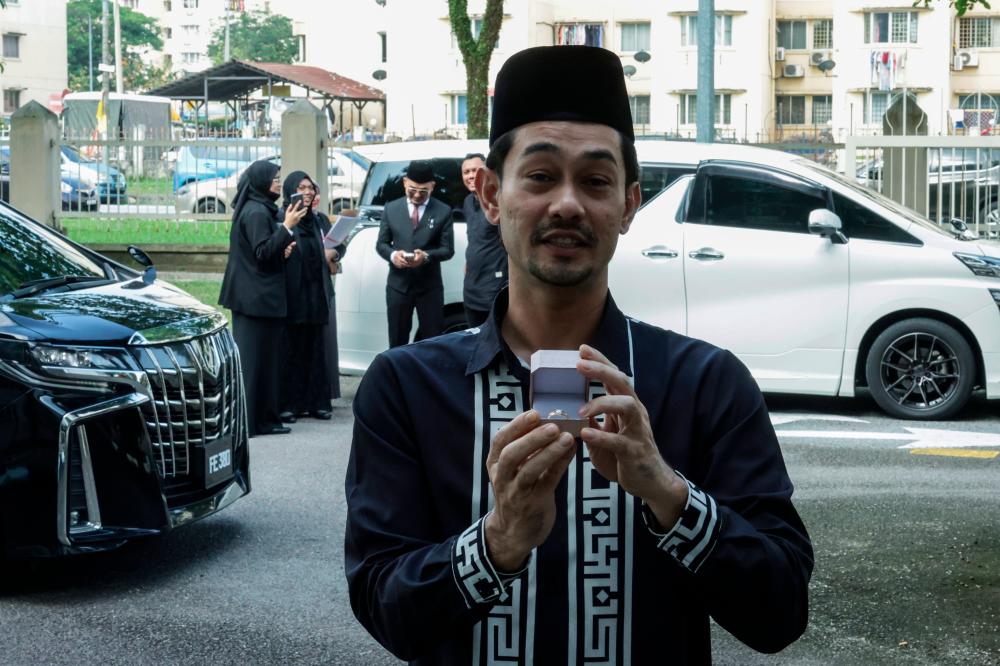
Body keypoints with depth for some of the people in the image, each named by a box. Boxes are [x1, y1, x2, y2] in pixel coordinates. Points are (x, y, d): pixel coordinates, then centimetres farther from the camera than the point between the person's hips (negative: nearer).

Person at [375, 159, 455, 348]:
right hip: (398, 285, 2)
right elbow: (381, 244, 8)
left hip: (430, 286, -2)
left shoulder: (443, 211, -1)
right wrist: (393, 255, -15)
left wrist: (426, 256, -22)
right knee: (397, 341, 8)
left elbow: (448, 249, -2)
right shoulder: (391, 209, 5)